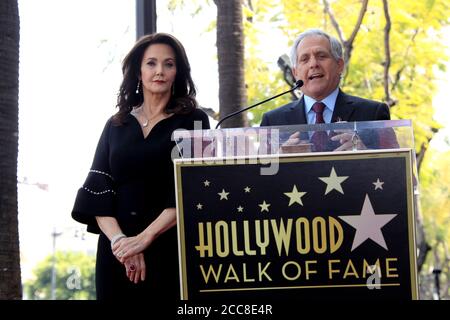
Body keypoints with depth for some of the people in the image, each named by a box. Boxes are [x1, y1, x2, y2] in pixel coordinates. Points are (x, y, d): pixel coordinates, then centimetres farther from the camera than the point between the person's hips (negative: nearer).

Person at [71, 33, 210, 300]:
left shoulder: (193, 121, 2)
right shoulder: (116, 125, 12)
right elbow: (97, 191, 4)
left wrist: (144, 238, -17)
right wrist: (118, 238, -14)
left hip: (170, 246, -2)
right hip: (117, 248, 3)